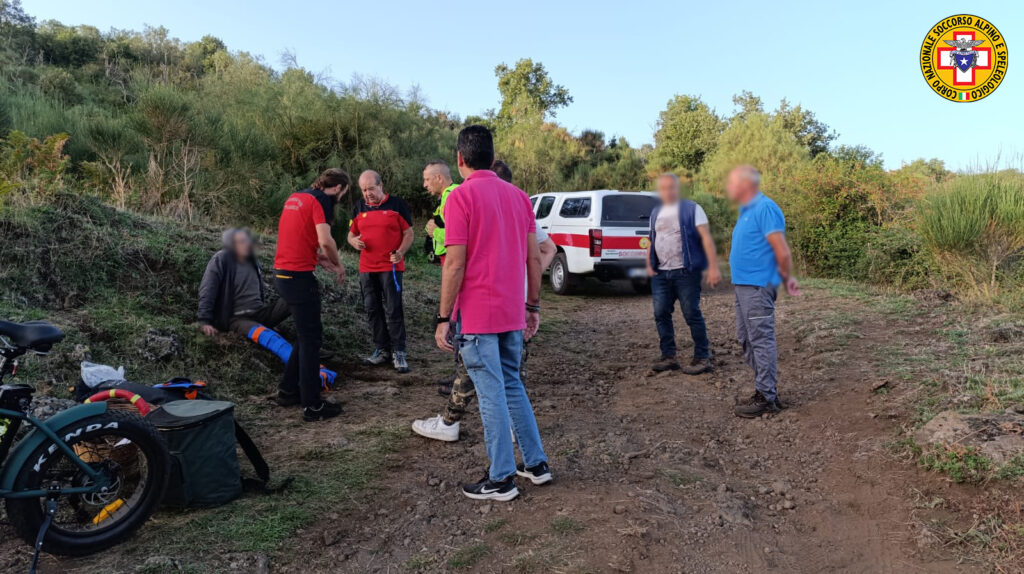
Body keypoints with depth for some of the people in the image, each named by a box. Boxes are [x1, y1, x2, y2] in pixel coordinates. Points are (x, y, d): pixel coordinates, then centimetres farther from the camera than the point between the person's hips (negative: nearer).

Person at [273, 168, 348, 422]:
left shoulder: (296, 197, 17)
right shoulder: (321, 200, -11)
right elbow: (325, 241, -22)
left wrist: (327, 264, 17)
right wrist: (339, 264, -5)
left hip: (282, 273, 9)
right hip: (299, 276, -9)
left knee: (306, 335, 20)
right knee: (311, 339, -1)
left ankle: (288, 391, 27)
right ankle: (312, 406, 4)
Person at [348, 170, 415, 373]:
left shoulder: (396, 204, -2)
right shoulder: (359, 207, 11)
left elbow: (408, 233, -2)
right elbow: (351, 233, 17)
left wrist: (400, 252, -19)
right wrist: (354, 241, -7)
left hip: (391, 267, -5)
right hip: (366, 268, 5)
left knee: (393, 310, -7)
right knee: (372, 310, 9)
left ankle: (398, 353, 1)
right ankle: (381, 350, 21)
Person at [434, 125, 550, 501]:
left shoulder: (461, 197, -10)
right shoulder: (518, 195, 9)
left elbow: (455, 264, -15)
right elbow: (534, 257, 9)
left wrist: (443, 319, -9)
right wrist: (532, 306, 16)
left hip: (477, 316, -6)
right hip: (512, 314, 6)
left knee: (491, 394, 1)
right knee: (511, 385, 19)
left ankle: (501, 480, 12)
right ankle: (536, 463, 25)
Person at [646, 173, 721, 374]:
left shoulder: (692, 209, -2)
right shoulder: (656, 213, 16)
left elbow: (706, 237, -9)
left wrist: (713, 267, -17)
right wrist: (649, 265, 10)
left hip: (686, 272, -6)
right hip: (661, 274, 6)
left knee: (692, 314, -3)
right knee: (661, 314, 4)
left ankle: (702, 358, 7)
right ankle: (669, 357, 13)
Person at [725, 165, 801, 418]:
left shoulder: (765, 208, -15)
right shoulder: (747, 210, 15)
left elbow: (782, 252, -16)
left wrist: (787, 279, -3)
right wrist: (785, 277, 16)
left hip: (757, 286, -10)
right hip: (743, 285, 10)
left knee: (761, 341, -3)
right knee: (747, 340, 15)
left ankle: (766, 398, 6)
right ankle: (765, 391, 25)